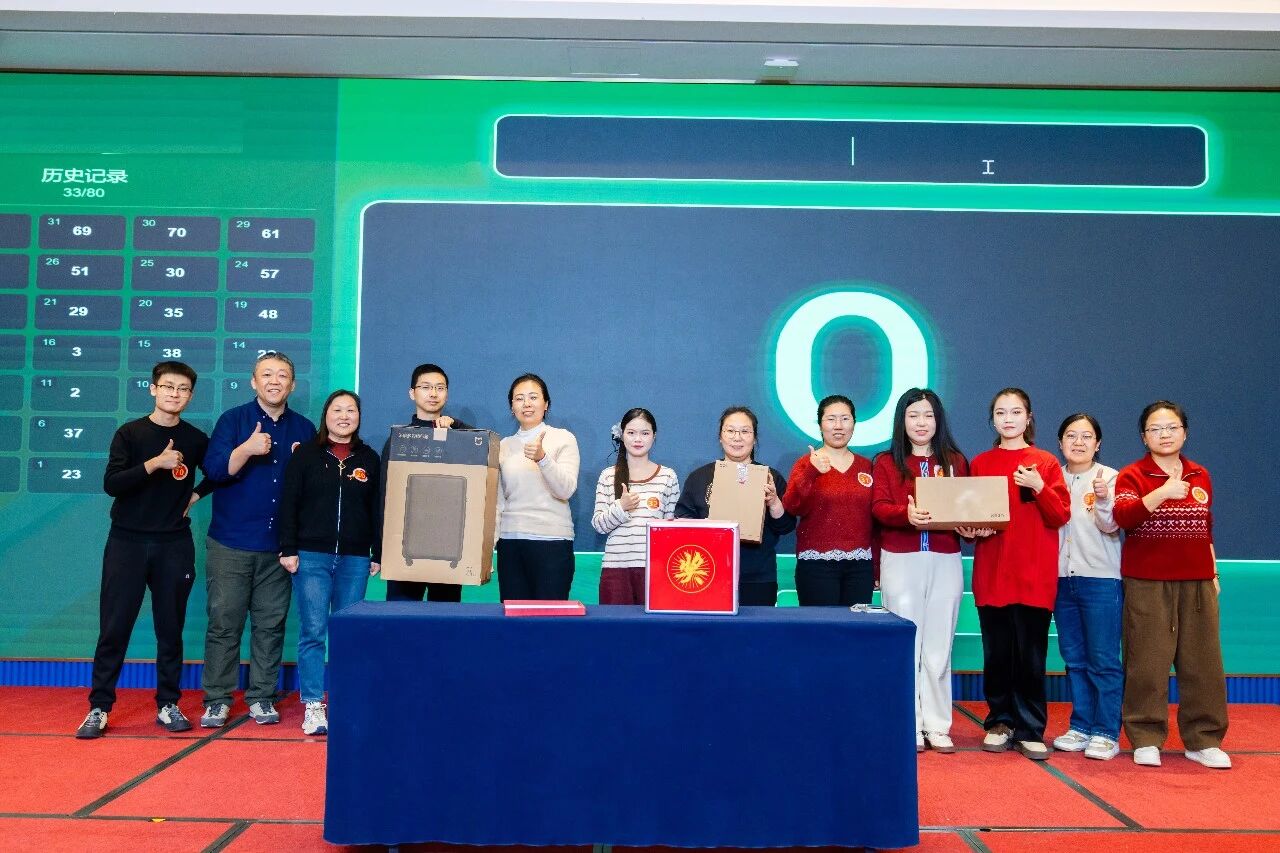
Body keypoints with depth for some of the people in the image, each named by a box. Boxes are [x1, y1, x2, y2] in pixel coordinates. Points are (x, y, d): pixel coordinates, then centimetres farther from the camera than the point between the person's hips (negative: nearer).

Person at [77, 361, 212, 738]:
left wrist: (195, 495, 5)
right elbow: (111, 484, -12)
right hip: (127, 542, -1)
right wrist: (154, 463, -21)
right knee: (114, 627, 0)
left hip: (174, 546, 2)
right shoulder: (130, 433, -1)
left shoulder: (195, 439, 5)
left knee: (171, 628, 6)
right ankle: (99, 707, 9)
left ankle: (168, 705, 16)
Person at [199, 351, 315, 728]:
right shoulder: (233, 420, 2)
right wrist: (247, 449, -25)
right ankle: (217, 700, 10)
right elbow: (213, 470, -10)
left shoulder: (304, 429, 10)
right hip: (230, 544, -2)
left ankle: (261, 697, 16)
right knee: (224, 623, 0)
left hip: (279, 546, 2)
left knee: (270, 625, 5)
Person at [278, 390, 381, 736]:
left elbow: (377, 510, 9)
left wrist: (378, 554, 5)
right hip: (311, 556, -1)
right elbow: (289, 504, 1)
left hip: (354, 559, 2)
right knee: (313, 632, -2)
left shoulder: (370, 459, 9)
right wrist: (288, 549, -5)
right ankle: (313, 706, 3)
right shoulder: (305, 455, 4)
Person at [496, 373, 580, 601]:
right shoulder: (504, 446, 13)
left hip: (552, 541, -3)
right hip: (510, 542, 3)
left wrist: (542, 458, -24)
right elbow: (498, 500, 13)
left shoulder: (563, 438, 3)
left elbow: (566, 490, -8)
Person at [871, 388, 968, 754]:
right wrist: (907, 514, -27)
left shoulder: (955, 461, 13)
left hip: (945, 562, 2)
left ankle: (937, 726, 12)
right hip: (901, 561, -1)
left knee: (938, 648, 4)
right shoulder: (886, 462, 6)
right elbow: (879, 506, -7)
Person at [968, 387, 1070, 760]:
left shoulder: (1046, 463, 5)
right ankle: (1000, 722, 18)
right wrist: (973, 529, -9)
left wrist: (1039, 488, -16)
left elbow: (1061, 516, -1)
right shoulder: (979, 464, 9)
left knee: (1031, 655, -1)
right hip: (992, 573, 2)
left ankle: (1031, 730, 9)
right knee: (997, 653, 5)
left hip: (1034, 575, -1)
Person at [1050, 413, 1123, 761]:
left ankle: (1106, 733, 7)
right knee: (1074, 658, 12)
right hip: (1062, 578, 5)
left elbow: (1111, 527, -11)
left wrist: (1103, 501, -29)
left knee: (1103, 659, -1)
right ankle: (1081, 726, 21)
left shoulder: (1109, 477, -3)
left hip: (1100, 579, -5)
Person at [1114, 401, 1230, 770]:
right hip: (1148, 584, -4)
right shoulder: (1132, 475, -2)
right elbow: (1123, 516, -22)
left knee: (1202, 660, 5)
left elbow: (1206, 530, 21)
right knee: (1148, 660, -2)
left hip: (1197, 582, 4)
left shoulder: (1201, 476, 13)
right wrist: (1162, 493, -34)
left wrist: (1213, 574, 18)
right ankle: (1146, 739, 8)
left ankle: (1203, 739, 16)